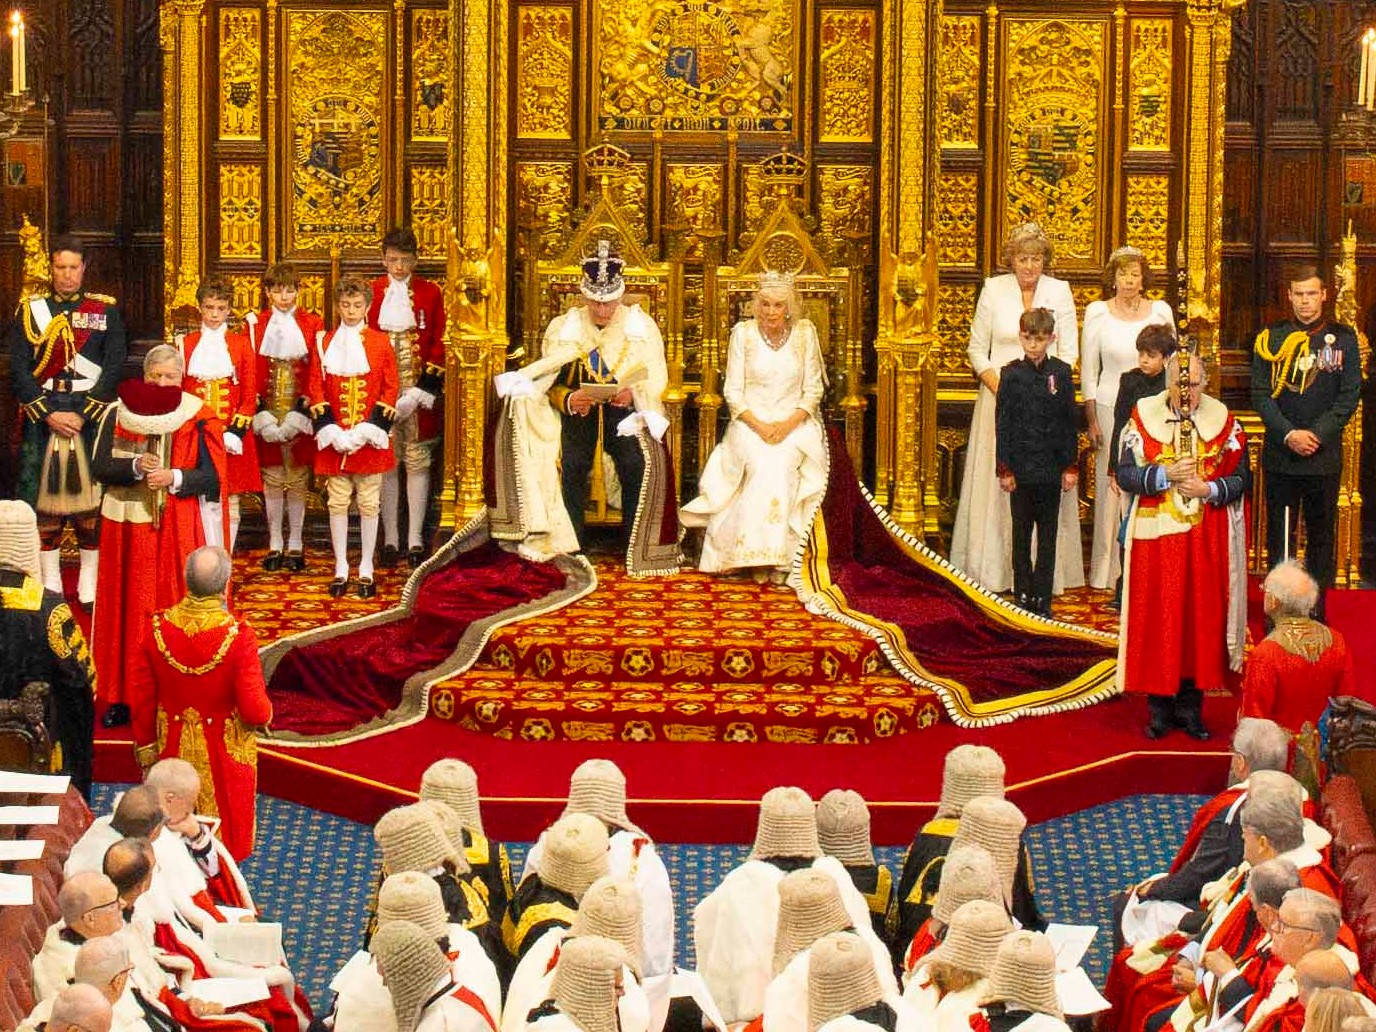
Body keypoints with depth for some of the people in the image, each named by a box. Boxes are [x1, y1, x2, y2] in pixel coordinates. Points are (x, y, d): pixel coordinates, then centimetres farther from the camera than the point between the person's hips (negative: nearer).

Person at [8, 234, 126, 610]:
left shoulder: (106, 310, 5)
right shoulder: (29, 311, 6)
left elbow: (114, 368, -2)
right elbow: (19, 370, -1)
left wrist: (83, 415, -12)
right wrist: (49, 415, -12)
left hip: (92, 417, -1)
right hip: (41, 416, 1)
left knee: (93, 495, -1)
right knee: (43, 496, 1)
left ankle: (90, 587, 6)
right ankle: (50, 585, 8)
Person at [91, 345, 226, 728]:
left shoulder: (199, 420, -2)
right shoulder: (118, 415, 3)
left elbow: (214, 476, -5)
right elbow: (100, 467, -2)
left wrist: (175, 477, -21)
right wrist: (136, 466, -19)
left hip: (178, 531, -2)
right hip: (129, 528, 2)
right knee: (129, 610, 5)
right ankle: (122, 697, 10)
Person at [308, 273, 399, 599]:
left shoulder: (380, 343, 1)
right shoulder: (325, 344, 4)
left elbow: (390, 390, -1)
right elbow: (315, 389, 2)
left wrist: (369, 430, -11)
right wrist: (331, 431, -10)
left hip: (369, 439, -1)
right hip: (335, 439, 1)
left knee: (369, 503, 3)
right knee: (337, 503, 4)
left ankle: (366, 570, 11)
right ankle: (341, 569, 11)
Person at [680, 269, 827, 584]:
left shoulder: (805, 333, 2)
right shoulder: (743, 333, 0)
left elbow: (813, 390, 4)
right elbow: (733, 392, 0)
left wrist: (789, 425, -12)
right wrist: (759, 426, -15)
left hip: (795, 422, 0)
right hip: (751, 421, 0)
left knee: (782, 463, -32)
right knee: (761, 465, -32)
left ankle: (781, 556, -29)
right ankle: (757, 556, -29)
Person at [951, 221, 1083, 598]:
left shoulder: (1059, 291, 3)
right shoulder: (994, 289, 2)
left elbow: (1068, 352, 3)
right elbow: (977, 349, 4)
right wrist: (1000, 389, -9)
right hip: (999, 395, 0)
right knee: (996, 482, -1)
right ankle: (993, 571, 3)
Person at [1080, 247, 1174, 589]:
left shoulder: (1161, 312, 5)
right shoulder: (1097, 313, 2)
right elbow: (1088, 372, 5)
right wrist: (1091, 421, -1)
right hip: (1111, 406, -1)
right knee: (1111, 487, 0)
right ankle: (1110, 570, 8)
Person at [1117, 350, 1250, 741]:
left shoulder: (1222, 420, 2)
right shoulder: (1144, 417, 0)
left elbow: (1241, 478, 1)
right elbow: (1125, 474, -4)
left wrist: (1208, 489, -16)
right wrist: (1166, 475, -18)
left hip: (1207, 540, 1)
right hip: (1156, 538, -1)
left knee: (1201, 619, 3)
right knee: (1158, 620, 0)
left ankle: (1191, 705, 11)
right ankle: (1160, 706, 9)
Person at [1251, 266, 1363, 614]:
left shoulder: (1343, 338, 4)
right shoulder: (1270, 338, 4)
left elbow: (1350, 395, 0)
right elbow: (1261, 394, 0)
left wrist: (1318, 434, -11)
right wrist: (1289, 434, -13)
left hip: (1325, 454, 0)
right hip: (1280, 455, 0)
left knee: (1321, 537, 5)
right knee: (1279, 537, 3)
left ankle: (1316, 612, 12)